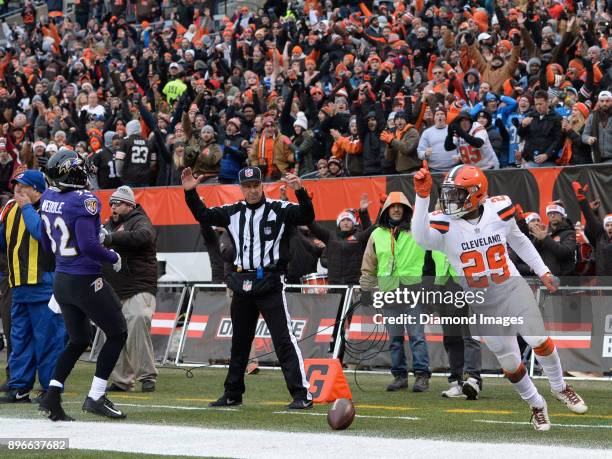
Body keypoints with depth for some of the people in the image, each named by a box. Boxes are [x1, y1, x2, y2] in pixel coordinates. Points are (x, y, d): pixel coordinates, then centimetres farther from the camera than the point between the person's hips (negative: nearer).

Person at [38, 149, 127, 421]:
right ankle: (95, 398, 3)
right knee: (117, 334, 8)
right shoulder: (83, 201, -20)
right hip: (85, 282, -8)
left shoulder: (48, 199, 4)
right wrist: (113, 258, -10)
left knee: (78, 340, 20)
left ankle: (52, 395, 9)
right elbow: (88, 245, -26)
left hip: (61, 280, 8)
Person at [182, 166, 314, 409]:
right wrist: (190, 192, 1)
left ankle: (302, 395, -12)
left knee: (284, 340, -11)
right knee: (239, 342, 16)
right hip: (242, 285, 6)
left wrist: (299, 190, -31)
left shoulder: (279, 210, -4)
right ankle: (233, 394, 27)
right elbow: (203, 215, 15)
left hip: (270, 284, -5)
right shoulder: (233, 212, 10)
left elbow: (307, 216, -16)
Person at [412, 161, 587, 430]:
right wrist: (422, 196, -48)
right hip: (481, 302, -1)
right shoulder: (445, 223, -17)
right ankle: (536, 405, 27)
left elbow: (518, 241, 10)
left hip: (511, 287, 1)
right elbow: (421, 238, -40)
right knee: (508, 361, 4)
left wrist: (542, 271, 15)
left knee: (538, 340, -9)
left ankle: (559, 388, 19)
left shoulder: (499, 210, -9)